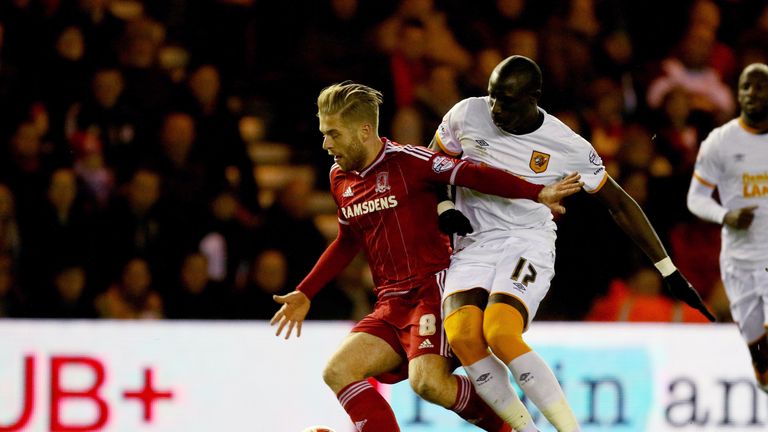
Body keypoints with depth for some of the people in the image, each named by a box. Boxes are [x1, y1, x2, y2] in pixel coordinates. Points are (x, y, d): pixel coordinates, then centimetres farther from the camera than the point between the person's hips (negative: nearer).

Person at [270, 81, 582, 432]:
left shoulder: (407, 160, -8)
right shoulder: (340, 179, 14)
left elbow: (470, 175, -17)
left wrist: (537, 193, -27)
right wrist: (305, 294, 30)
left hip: (432, 290, -7)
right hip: (390, 304, 7)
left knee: (427, 381, -26)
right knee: (337, 373, -11)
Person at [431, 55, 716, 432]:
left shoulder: (567, 147, -5)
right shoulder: (467, 115, -1)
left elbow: (620, 205, 6)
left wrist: (670, 273, 7)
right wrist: (444, 210, -4)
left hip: (528, 245, -3)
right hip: (473, 246, 3)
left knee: (501, 333, -31)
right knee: (461, 334, -27)